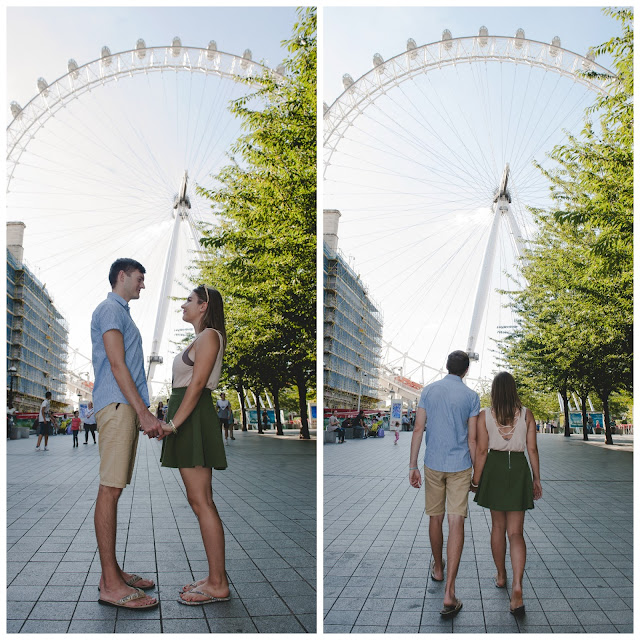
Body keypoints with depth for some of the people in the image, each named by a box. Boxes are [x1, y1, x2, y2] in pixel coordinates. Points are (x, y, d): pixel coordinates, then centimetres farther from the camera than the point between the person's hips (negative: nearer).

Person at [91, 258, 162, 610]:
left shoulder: (121, 312, 26)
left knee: (114, 488, 10)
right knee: (110, 489, -11)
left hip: (127, 408, 10)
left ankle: (112, 571, 15)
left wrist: (144, 413, 20)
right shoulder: (110, 309, -5)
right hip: (117, 406, -10)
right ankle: (111, 585, -11)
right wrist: (143, 412, -18)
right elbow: (117, 365, -14)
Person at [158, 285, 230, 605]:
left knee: (201, 501, -10)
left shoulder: (209, 336, -8)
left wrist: (174, 423, -22)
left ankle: (218, 585, -6)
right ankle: (216, 577, 14)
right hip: (188, 420, 10)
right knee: (199, 500, 9)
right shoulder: (200, 339, 22)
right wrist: (173, 422, 17)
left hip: (195, 419, -10)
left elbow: (198, 383, -17)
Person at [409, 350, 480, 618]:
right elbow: (472, 439, -3)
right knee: (456, 523, -4)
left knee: (435, 518, 19)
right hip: (460, 466, -2)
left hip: (433, 465, 2)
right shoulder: (471, 396, -4)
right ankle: (449, 592, -11)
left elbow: (418, 430, -1)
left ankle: (438, 568, 39)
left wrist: (413, 466, 5)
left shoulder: (428, 390, 2)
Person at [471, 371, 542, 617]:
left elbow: (481, 451, -5)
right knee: (515, 532, 0)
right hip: (518, 469, 0)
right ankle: (517, 586, -15)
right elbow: (532, 449, 1)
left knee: (498, 526, 18)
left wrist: (476, 480, 2)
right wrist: (536, 479, 10)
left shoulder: (485, 415, -3)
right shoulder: (526, 414, 0)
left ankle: (501, 576, 31)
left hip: (494, 468, 0)